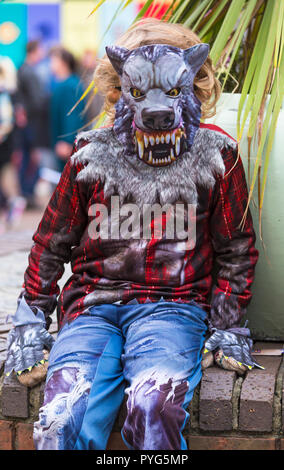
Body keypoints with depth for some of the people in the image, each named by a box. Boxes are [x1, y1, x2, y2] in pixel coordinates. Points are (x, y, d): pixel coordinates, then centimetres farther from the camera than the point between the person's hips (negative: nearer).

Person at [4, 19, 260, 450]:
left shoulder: (215, 157, 7)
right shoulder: (92, 155, 9)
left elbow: (237, 250, 14)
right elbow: (51, 243, 17)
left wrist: (228, 327, 8)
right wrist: (30, 323, 12)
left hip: (174, 306, -1)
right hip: (93, 308, 1)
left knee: (154, 408, -33)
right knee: (62, 423, -27)